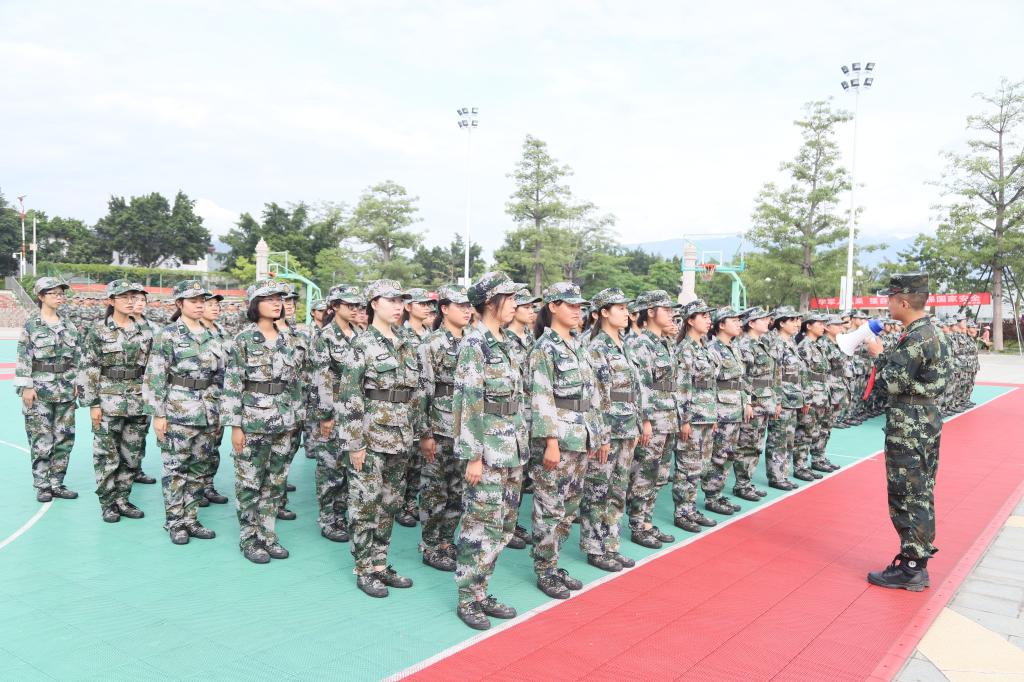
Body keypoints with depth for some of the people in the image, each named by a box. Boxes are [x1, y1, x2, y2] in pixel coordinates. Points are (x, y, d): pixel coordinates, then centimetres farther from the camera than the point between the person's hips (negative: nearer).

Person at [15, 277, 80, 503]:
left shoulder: (68, 325, 9)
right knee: (41, 441, 0)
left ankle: (57, 484, 17)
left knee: (65, 438, 6)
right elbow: (23, 358, -6)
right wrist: (26, 387, -11)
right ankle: (42, 486, 12)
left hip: (65, 390, 4)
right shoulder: (31, 325, -3)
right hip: (39, 390, -4)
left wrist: (77, 383, 7)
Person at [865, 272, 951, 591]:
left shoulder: (917, 338, -20)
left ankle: (910, 569, 6)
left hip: (908, 427, -10)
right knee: (920, 496, 16)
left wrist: (878, 355, -5)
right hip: (925, 422, 10)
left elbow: (891, 383, -19)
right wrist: (884, 355, 5)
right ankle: (918, 561, 26)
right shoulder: (927, 332, 11)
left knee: (907, 497, -2)